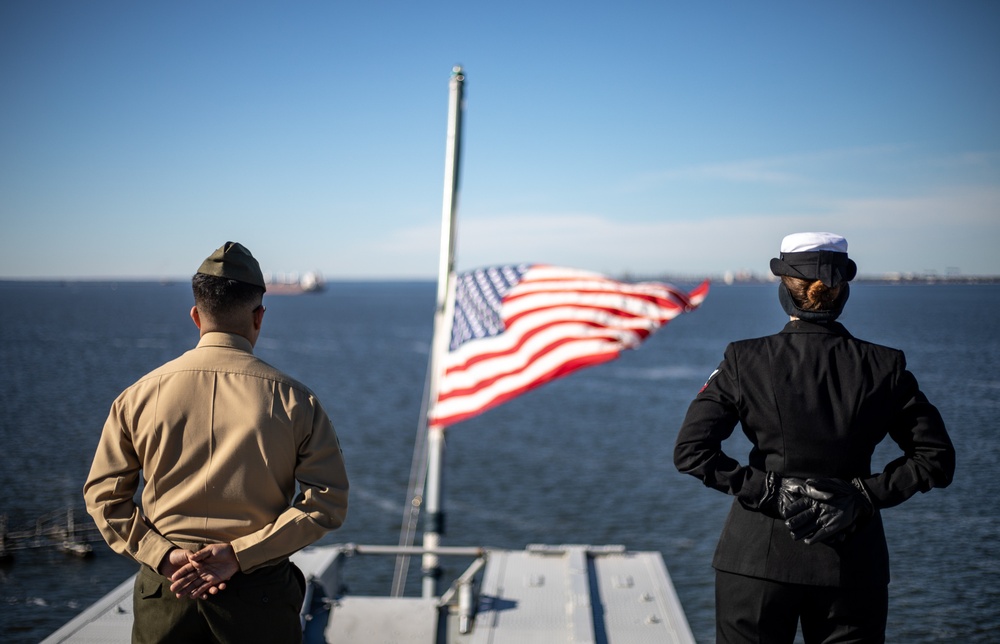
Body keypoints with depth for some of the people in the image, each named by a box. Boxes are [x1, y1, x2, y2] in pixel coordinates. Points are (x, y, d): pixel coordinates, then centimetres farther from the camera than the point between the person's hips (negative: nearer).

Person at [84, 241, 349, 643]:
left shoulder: (140, 395, -2)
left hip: (165, 594, 2)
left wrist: (164, 557, -5)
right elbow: (327, 502, -11)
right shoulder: (292, 400, -8)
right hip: (259, 597, -1)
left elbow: (102, 494, 0)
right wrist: (239, 555, -12)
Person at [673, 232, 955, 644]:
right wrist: (866, 495, -5)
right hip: (852, 564, 1)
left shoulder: (745, 361, -7)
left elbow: (690, 451, -11)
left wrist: (769, 490, -9)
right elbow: (936, 459, -1)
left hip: (760, 557, -1)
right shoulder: (884, 367, -3)